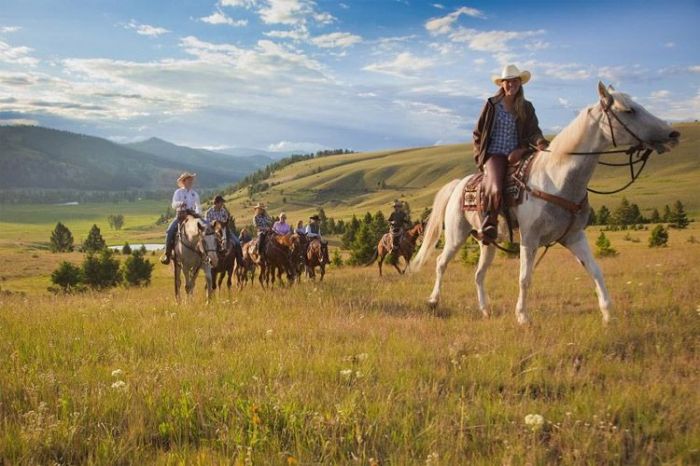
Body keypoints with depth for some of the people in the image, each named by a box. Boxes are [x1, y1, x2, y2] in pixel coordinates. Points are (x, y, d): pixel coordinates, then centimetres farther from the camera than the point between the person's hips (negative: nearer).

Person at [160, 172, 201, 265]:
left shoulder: (195, 193, 14)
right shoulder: (178, 192, 4)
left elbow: (198, 206, 12)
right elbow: (173, 205, -7)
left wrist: (198, 213, -10)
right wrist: (180, 203, -28)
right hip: (180, 215, -2)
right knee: (169, 231, -23)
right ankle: (167, 253, -14)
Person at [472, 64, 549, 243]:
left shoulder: (526, 107, 13)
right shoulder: (492, 105, 8)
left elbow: (533, 131, 2)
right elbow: (478, 133, 12)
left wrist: (540, 142, -21)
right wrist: (480, 156, 2)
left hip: (517, 154, 3)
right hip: (494, 154, -3)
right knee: (495, 189, -29)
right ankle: (488, 225, -15)